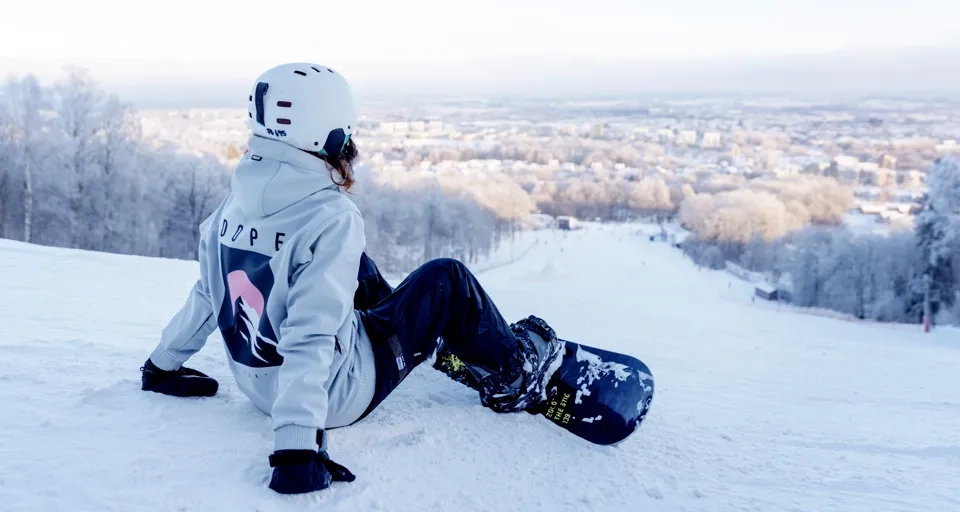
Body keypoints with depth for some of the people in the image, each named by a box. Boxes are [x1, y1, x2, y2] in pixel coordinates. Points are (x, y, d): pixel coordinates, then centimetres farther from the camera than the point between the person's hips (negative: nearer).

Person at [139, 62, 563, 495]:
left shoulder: (236, 202, -4)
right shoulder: (332, 218, -26)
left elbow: (207, 296, 6)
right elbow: (311, 337, -33)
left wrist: (163, 364, 19)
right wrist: (296, 448, -35)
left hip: (256, 382, 8)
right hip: (340, 390, -7)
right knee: (447, 280, 3)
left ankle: (449, 343, 47)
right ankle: (513, 374, 24)